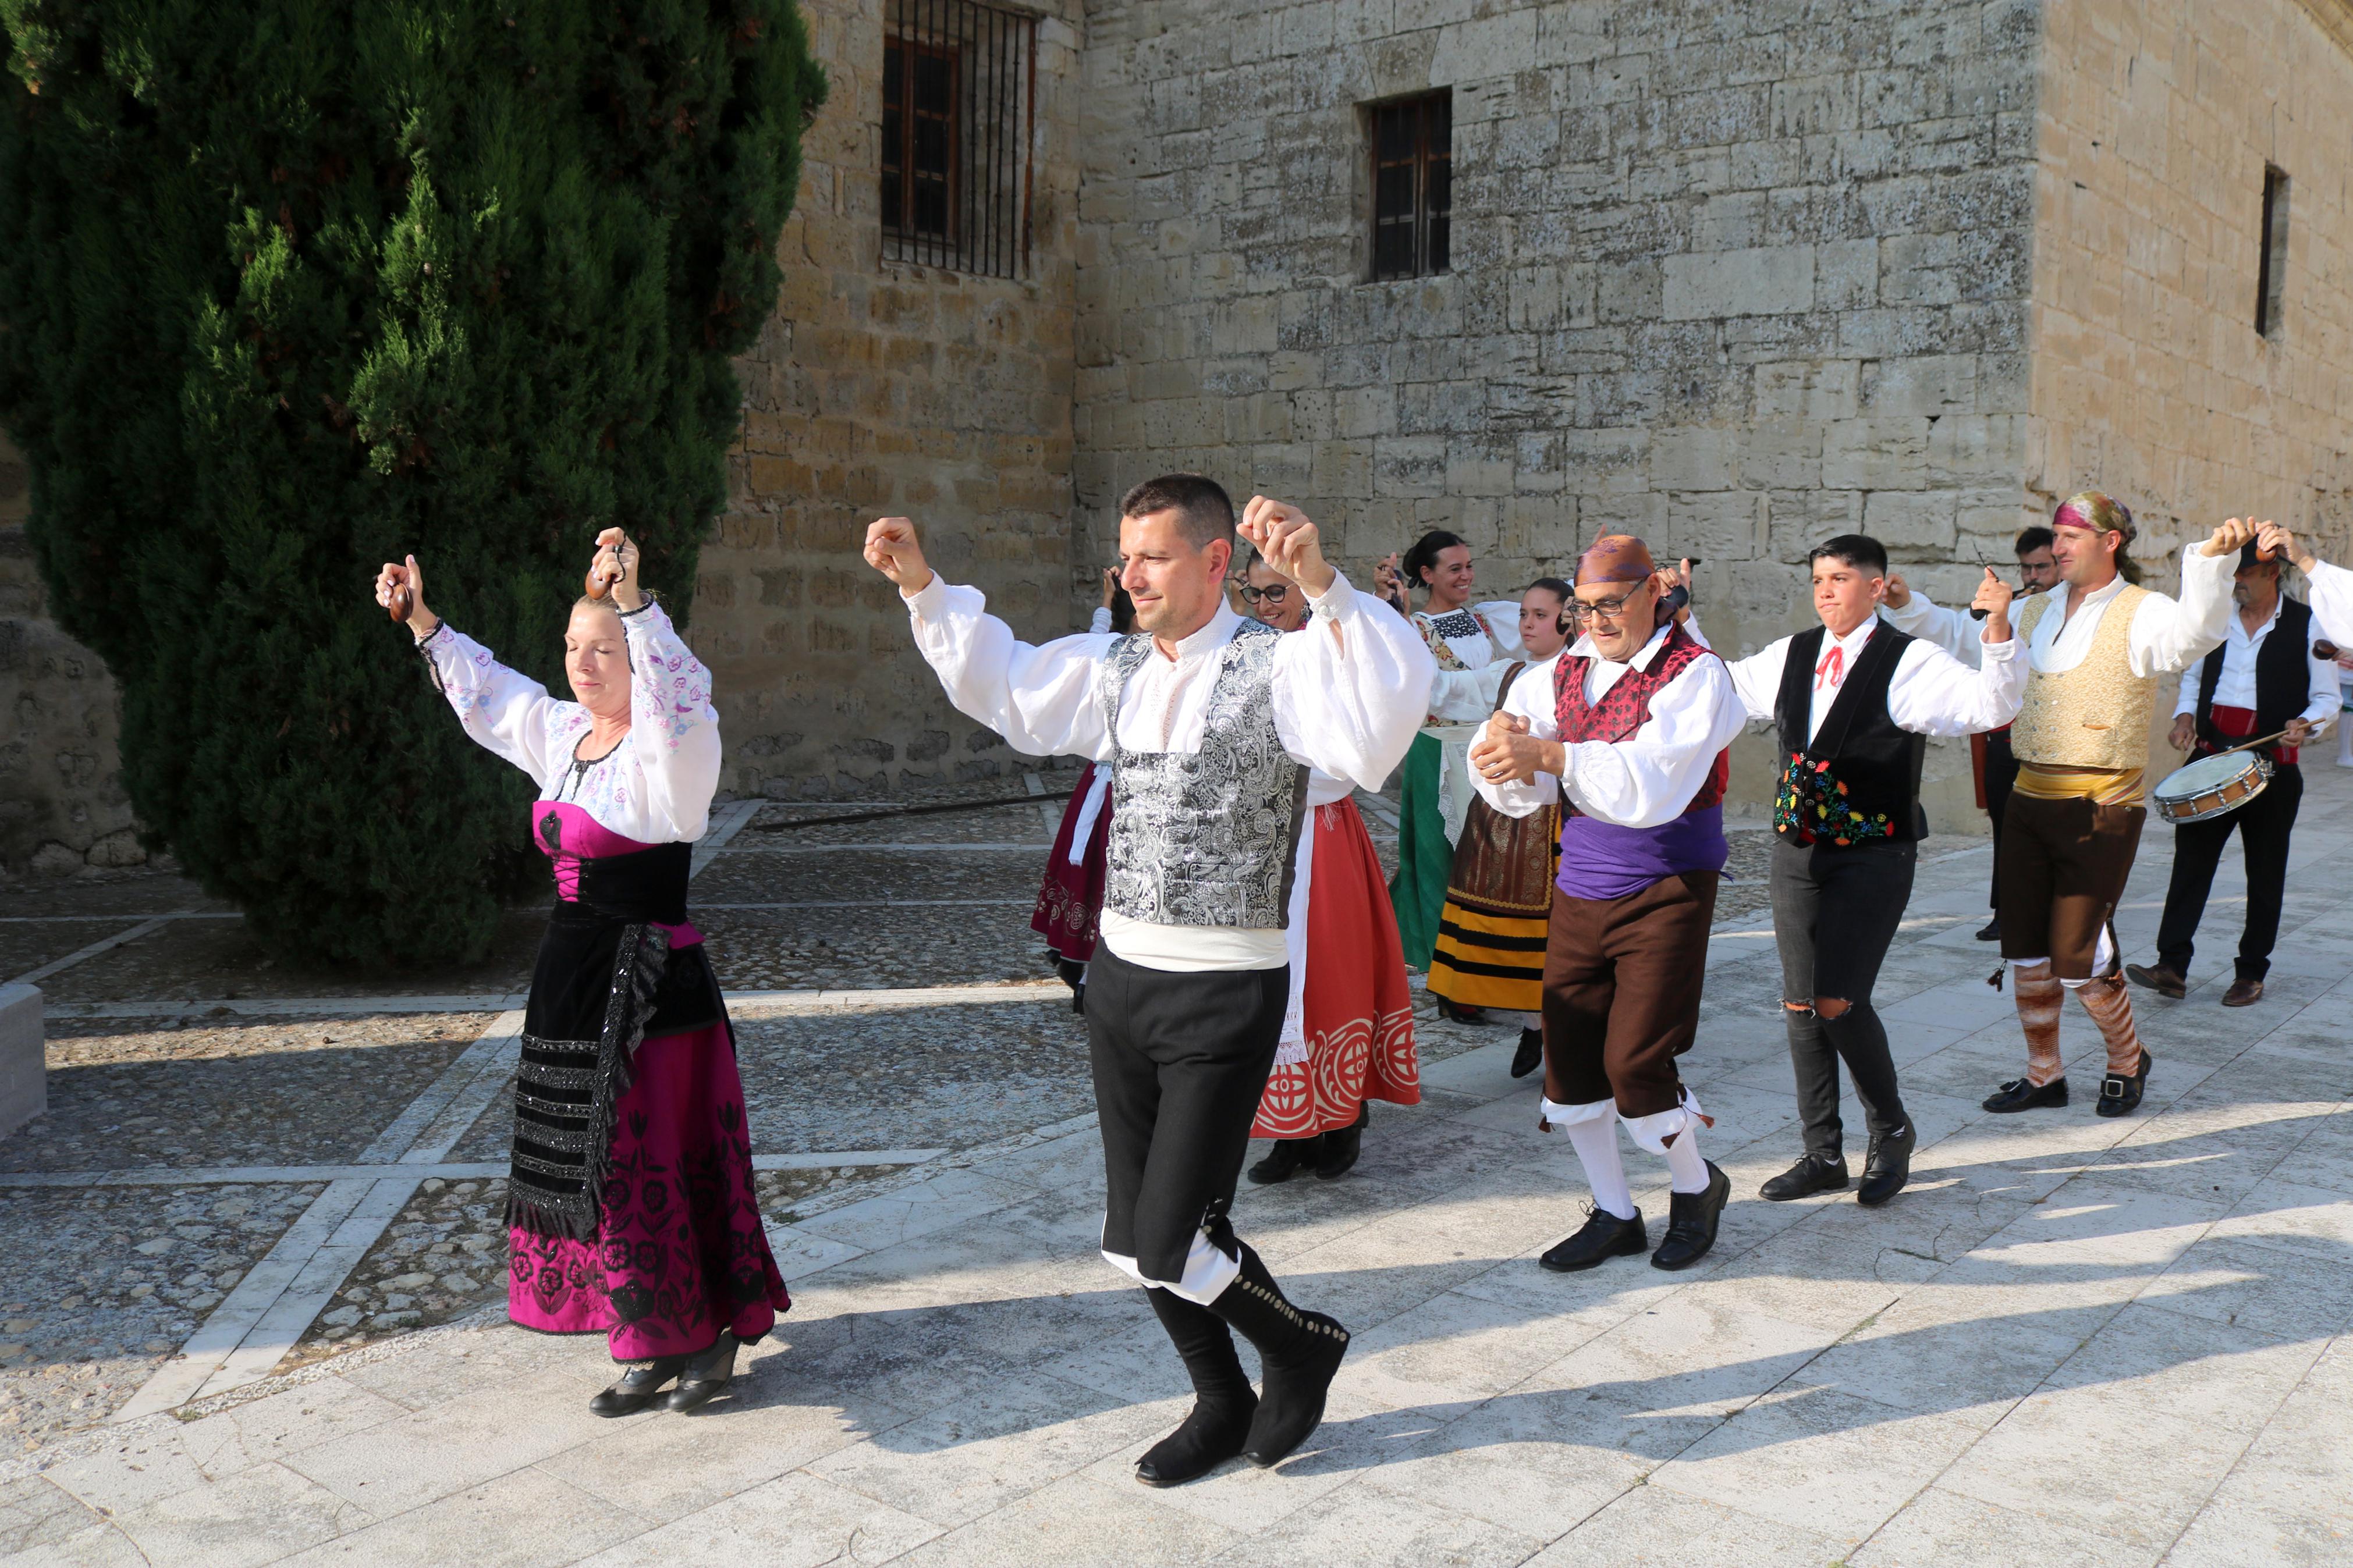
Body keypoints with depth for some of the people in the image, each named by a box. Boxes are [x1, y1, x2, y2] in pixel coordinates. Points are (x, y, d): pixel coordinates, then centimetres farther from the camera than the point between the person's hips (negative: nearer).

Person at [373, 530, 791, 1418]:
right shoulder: (562, 735, 11)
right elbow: (485, 689, 28)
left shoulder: (669, 751, -13)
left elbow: (678, 697, -36)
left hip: (651, 986, -9)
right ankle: (660, 1347, 25)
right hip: (576, 980, 9)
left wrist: (632, 601, -45)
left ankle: (706, 1330, 14)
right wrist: (422, 620, 28)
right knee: (594, 1163, 13)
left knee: (646, 1166, -3)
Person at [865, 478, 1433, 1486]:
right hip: (1122, 976, 7)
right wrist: (921, 588, 13)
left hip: (1227, 991, -7)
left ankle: (1303, 1346, 26)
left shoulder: (1277, 668, -13)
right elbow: (1000, 684, 22)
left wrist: (1321, 586, -43)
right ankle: (1222, 1404, 38)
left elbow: (1381, 727, -32)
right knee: (1131, 1238, 15)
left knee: (1171, 1243, -5)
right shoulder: (1115, 669, 8)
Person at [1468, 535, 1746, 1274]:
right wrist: (1502, 744, -24)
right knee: (1567, 1057, 6)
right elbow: (1518, 791, -1)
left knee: (1635, 1062, -7)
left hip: (1664, 891, -6)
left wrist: (1548, 754, -33)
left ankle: (1696, 1186, 23)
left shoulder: (1694, 674, -10)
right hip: (1580, 888, 6)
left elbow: (1651, 785, -25)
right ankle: (1615, 1216, 25)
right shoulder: (1562, 672, 7)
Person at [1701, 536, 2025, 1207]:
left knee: (1837, 1002, -12)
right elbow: (1721, 685, 24)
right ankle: (1823, 1155, 21)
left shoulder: (1909, 662, -8)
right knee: (1800, 1006, 7)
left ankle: (1892, 1130, 15)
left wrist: (1998, 630, -33)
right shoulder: (1790, 656, 10)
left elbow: (1989, 705, -20)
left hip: (1873, 856, -6)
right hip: (1797, 851, 6)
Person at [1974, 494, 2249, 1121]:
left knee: (2077, 957, -2)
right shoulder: (2037, 611, 12)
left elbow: (2193, 633, -30)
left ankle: (2127, 1059, 25)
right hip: (2029, 799, 6)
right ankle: (2044, 1073, 25)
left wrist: (2213, 558, -45)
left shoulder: (2140, 613, -8)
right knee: (2025, 951, 9)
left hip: (2100, 810, -6)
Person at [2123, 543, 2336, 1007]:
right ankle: (2172, 966, -5)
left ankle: (2251, 973, 16)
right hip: (2210, 756, 3)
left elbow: (2327, 697, 1)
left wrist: (2305, 722, -20)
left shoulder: (2307, 626, -1)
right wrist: (2185, 715, 1)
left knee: (2265, 873, 6)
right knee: (2191, 859, -4)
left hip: (2271, 765, -3)